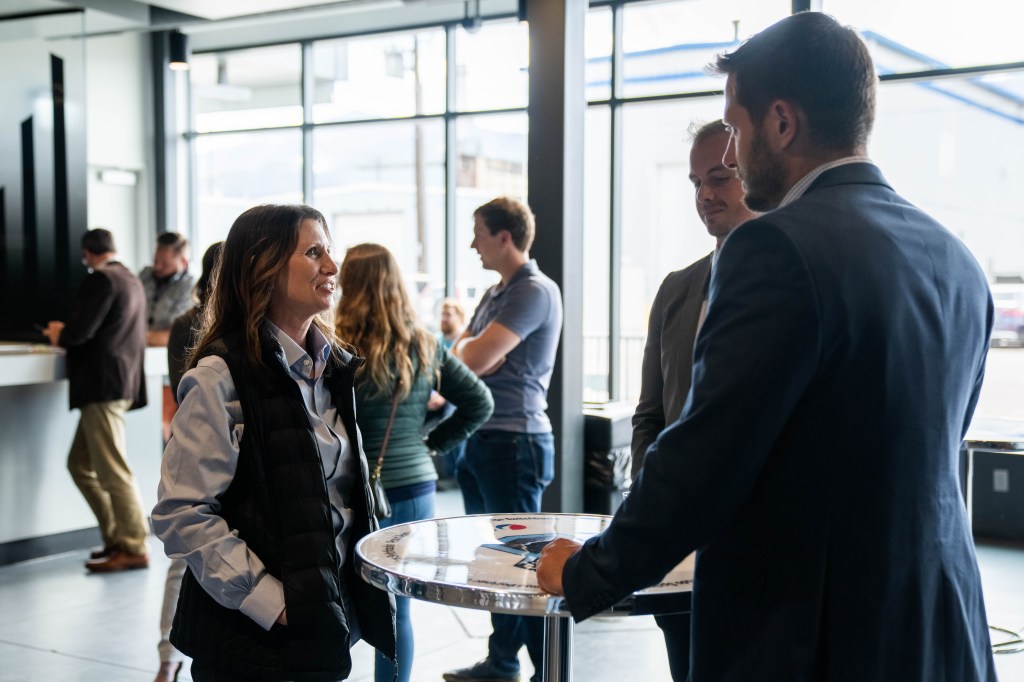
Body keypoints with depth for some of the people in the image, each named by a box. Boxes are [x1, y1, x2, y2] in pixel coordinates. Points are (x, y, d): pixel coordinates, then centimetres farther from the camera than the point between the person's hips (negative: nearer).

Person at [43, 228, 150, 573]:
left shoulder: (100, 280, -12)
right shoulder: (132, 281, 17)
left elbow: (79, 332, -18)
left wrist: (58, 335, 3)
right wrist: (68, 332, 24)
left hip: (102, 385, -10)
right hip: (121, 382, 10)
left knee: (113, 470, -6)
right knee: (81, 464, 15)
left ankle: (133, 549, -2)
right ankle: (117, 536, 17)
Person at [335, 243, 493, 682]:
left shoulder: (343, 351, -13)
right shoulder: (425, 346, 4)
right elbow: (480, 403, 8)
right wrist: (432, 443, 8)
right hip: (416, 491, 5)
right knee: (397, 611, 14)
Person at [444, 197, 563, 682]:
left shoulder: (535, 292, -14)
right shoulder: (494, 295, 16)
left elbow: (476, 359, -20)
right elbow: (465, 361, 17)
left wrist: (461, 337, 2)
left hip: (514, 440, -9)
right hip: (481, 439, 9)